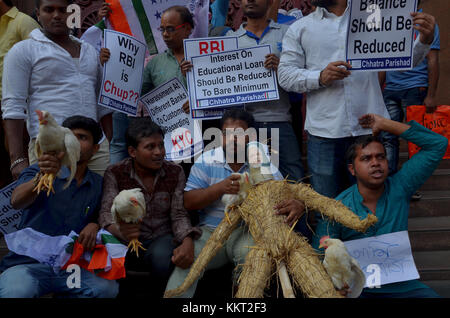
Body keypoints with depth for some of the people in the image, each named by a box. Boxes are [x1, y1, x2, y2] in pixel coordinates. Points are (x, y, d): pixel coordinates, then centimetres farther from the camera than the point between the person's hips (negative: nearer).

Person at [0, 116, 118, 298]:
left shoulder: (98, 184, 11)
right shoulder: (38, 171, 1)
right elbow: (16, 202, -18)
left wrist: (94, 225, -4)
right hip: (28, 262, -3)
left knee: (108, 288, -26)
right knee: (15, 293, -36)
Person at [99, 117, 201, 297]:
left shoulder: (175, 172, 3)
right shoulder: (115, 173, -2)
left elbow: (179, 215, -3)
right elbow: (107, 212, -12)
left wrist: (187, 241, -26)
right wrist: (119, 230, -38)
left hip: (162, 238, 1)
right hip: (127, 241, -1)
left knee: (162, 255, -34)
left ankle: (164, 295, -4)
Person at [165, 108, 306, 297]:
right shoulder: (206, 161, 4)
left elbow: (287, 195, 0)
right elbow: (188, 202, -3)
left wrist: (297, 205, -27)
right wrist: (221, 188, -20)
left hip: (247, 232, 0)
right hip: (210, 231, 1)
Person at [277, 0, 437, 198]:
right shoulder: (299, 29, 9)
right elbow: (285, 75, 2)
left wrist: (424, 40, -15)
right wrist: (320, 77, -14)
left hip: (370, 129, 1)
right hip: (324, 134, 0)